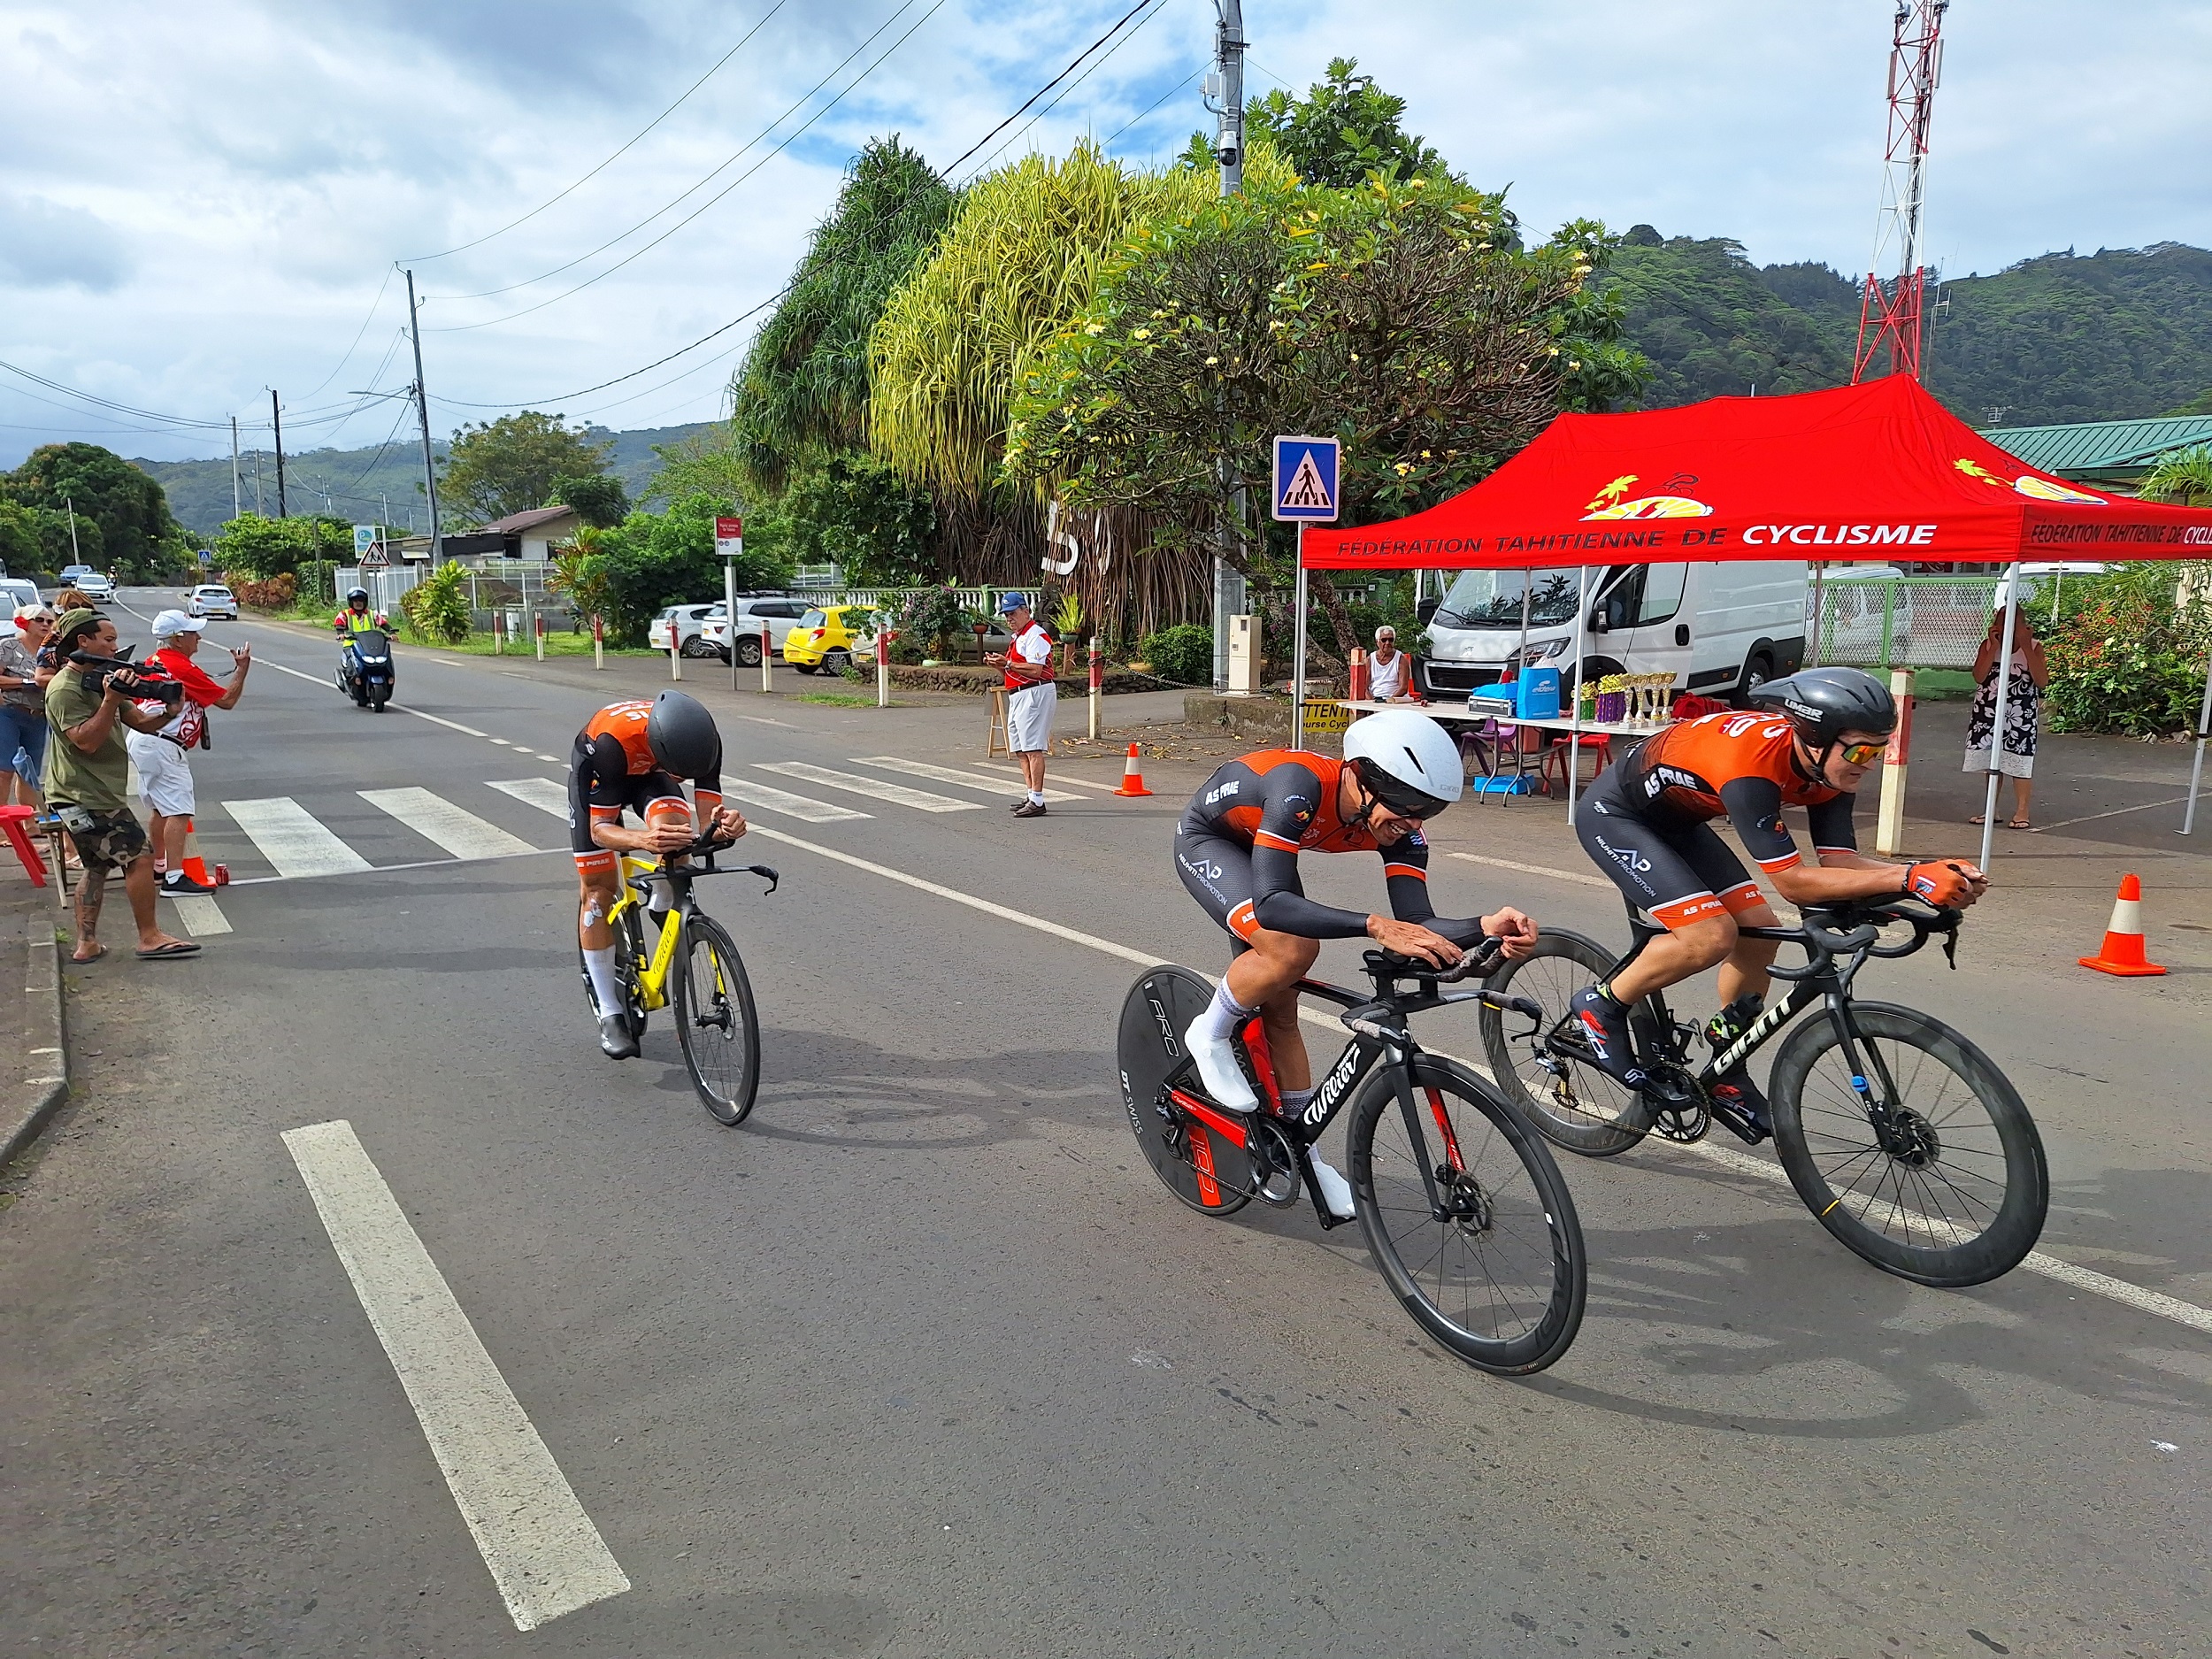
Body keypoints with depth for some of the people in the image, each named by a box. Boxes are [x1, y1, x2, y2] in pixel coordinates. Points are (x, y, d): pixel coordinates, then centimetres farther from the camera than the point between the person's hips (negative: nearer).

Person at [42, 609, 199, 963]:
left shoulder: (99, 679, 14)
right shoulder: (65, 689, -16)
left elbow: (141, 723, 9)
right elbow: (87, 741, -25)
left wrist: (167, 714, -11)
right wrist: (111, 700, -30)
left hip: (95, 794, 10)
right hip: (85, 797, -10)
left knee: (97, 867, 14)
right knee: (139, 857, -9)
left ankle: (86, 945, 19)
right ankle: (150, 938, -2)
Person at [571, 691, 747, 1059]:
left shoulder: (703, 740, -33)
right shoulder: (613, 740, -42)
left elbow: (707, 817, -28)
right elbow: (600, 829, -36)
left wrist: (722, 826, -53)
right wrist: (642, 840, -57)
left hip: (648, 773, 2)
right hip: (595, 772, -2)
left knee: (675, 826, -32)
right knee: (597, 887, -6)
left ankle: (662, 910, -1)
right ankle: (609, 1015, 3)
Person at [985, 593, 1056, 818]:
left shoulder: (1036, 635, -11)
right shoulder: (1018, 637, 22)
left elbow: (1035, 670, -21)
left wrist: (1007, 664, -19)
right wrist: (999, 664, 8)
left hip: (1035, 694, -11)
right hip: (1017, 696, 11)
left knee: (1033, 748, -13)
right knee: (1020, 750, 12)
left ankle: (1037, 801, -14)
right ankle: (1031, 796, 18)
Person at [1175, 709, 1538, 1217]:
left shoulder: (1398, 823, -23)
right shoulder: (1302, 787, -42)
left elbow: (1418, 925, -29)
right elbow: (1271, 904, -50)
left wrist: (1488, 927, -48)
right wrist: (1376, 927, -58)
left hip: (1262, 848, 6)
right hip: (1207, 841, -6)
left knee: (1280, 1010, 5)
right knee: (1292, 948, -31)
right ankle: (1211, 1035, -4)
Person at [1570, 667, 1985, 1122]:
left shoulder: (1831, 765, -12)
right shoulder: (1751, 764, -38)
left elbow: (1840, 860, -14)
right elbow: (1794, 882, -37)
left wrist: (1932, 874, -29)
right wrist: (1908, 878, -42)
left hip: (1674, 818, 9)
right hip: (1614, 814, -9)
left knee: (1758, 927, 0)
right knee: (1712, 936, -22)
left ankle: (1727, 1072, 16)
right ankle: (1602, 1006, 1)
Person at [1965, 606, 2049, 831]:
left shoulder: (2033, 646, -2)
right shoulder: (1988, 644, 2)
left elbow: (2042, 681, -13)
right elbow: (1979, 677, -10)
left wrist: (2026, 646, -17)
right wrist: (1994, 646, -15)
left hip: (2021, 714, -2)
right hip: (1988, 711, 3)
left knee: (2019, 761, -4)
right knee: (1991, 761, 8)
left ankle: (2021, 812, 3)